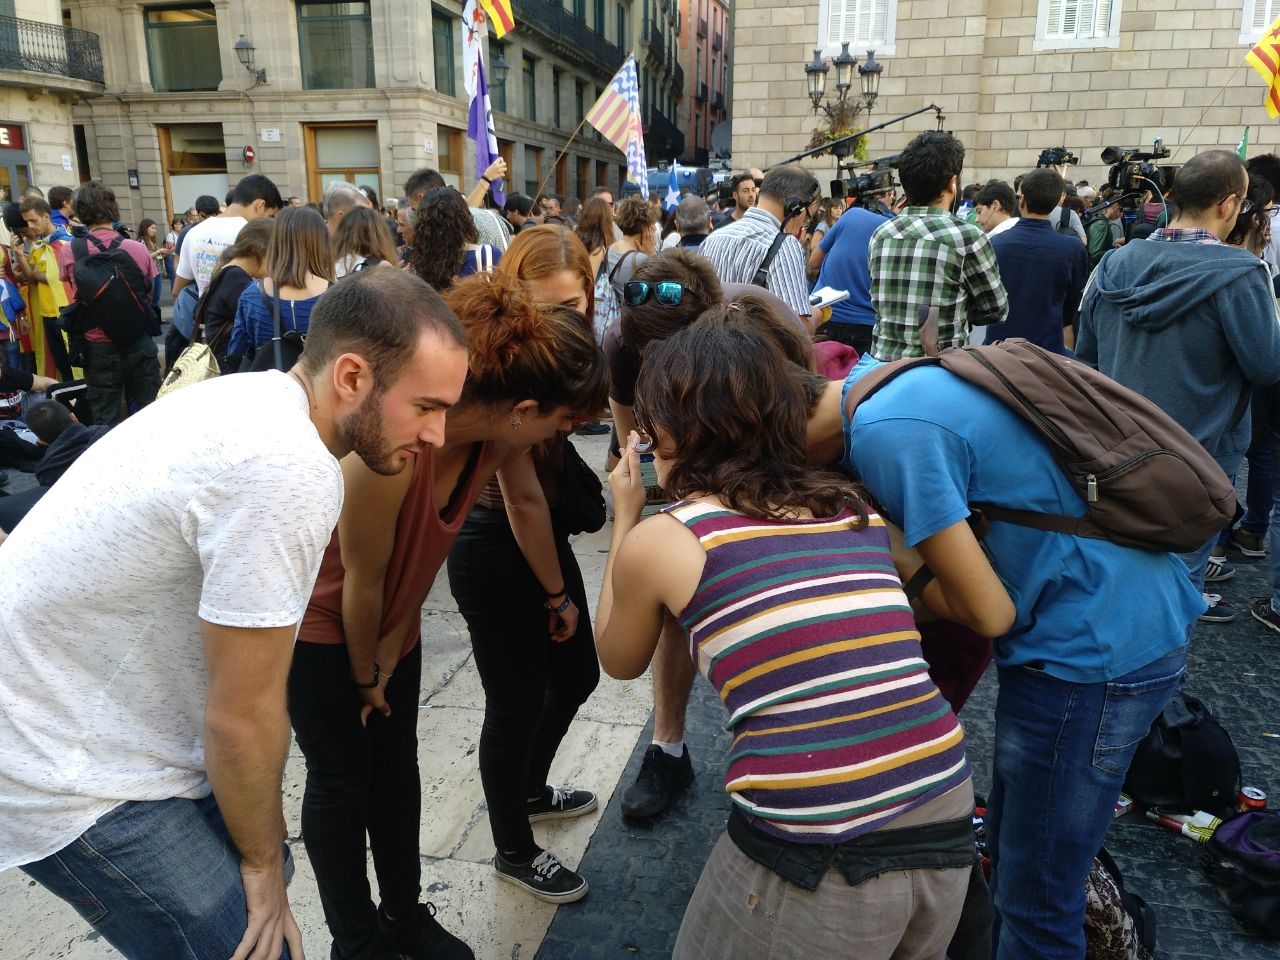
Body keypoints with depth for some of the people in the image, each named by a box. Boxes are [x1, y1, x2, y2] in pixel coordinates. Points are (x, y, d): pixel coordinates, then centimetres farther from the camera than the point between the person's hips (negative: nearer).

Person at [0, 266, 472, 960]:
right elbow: (242, 718, -22)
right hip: (61, 773, -9)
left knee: (264, 869, 16)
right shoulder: (290, 474, -30)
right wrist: (262, 860, -4)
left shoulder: (255, 397, -2)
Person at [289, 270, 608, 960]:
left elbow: (526, 501, 1)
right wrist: (366, 676, -6)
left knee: (397, 766, 16)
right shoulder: (392, 445, -40)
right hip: (320, 617, -6)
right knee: (341, 780, 8)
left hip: (393, 613, 6)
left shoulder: (496, 421, -19)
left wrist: (557, 597, 15)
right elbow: (361, 581, -25)